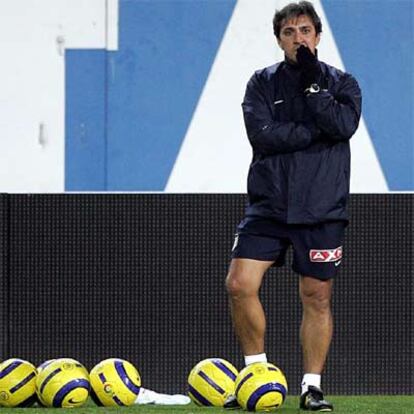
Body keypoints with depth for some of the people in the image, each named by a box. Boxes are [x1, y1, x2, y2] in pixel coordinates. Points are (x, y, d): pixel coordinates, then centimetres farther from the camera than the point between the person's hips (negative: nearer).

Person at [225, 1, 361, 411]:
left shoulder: (340, 82, 5)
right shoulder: (262, 83, 6)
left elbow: (344, 125, -14)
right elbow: (262, 134, -10)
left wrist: (312, 83, -13)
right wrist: (316, 131, -12)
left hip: (322, 209, -1)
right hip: (268, 204, 1)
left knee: (317, 297, 2)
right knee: (240, 285, -11)